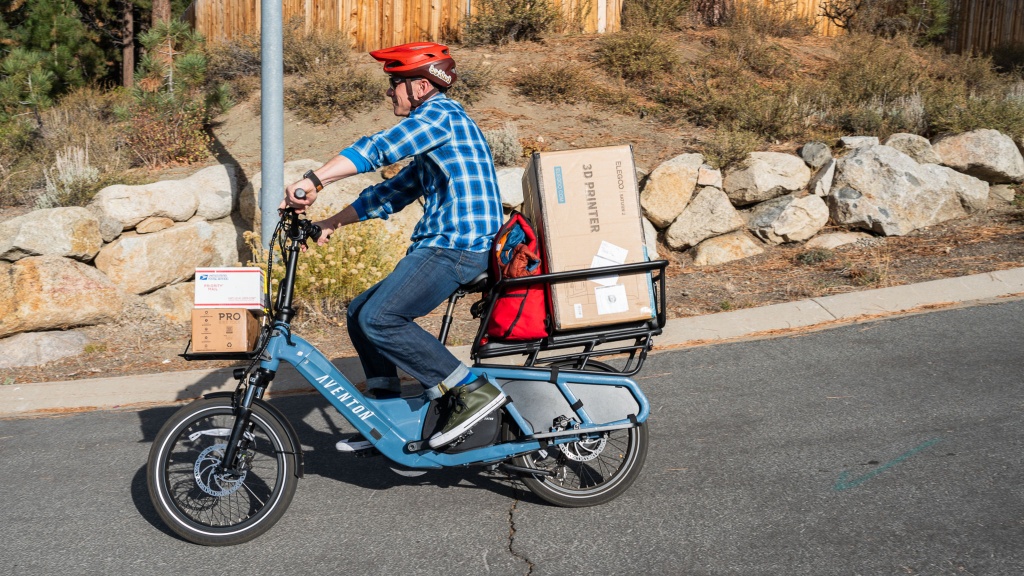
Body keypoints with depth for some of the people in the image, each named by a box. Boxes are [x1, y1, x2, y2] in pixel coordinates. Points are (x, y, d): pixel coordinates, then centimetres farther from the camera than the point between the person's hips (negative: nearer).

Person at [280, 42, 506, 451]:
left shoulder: (440, 114, -7)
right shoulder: (432, 127, 25)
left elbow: (377, 148, -23)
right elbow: (395, 191, 25)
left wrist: (312, 181, -29)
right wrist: (331, 223, 19)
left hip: (457, 247, -10)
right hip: (441, 246, 11)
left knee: (379, 318, -20)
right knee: (360, 314, 10)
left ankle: (473, 392, -16)